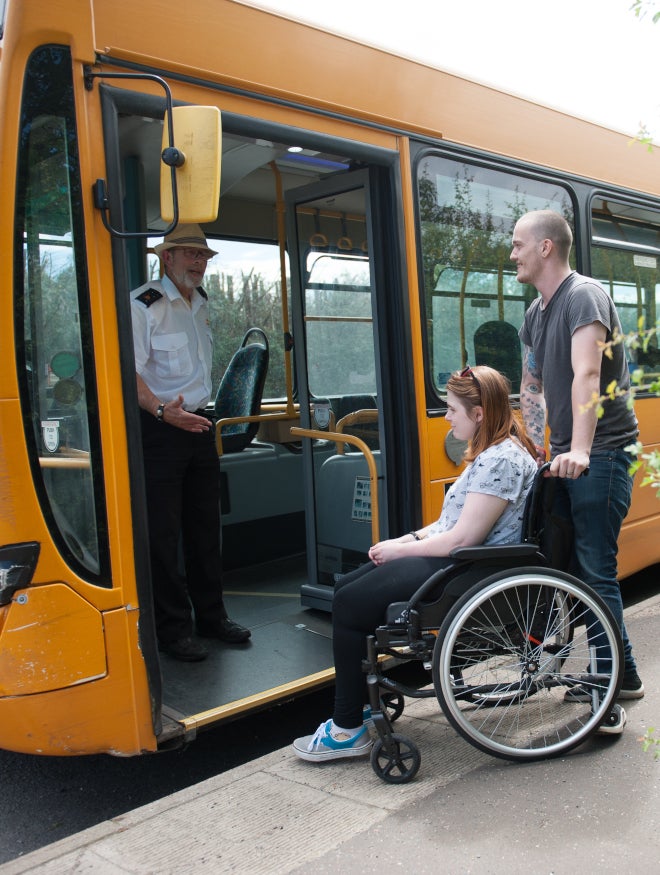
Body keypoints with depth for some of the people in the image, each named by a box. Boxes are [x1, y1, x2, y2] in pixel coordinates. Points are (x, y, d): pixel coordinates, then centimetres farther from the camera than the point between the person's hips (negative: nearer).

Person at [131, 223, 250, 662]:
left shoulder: (201, 303, 16)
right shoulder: (143, 304, -10)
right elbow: (130, 372, -19)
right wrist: (163, 412, -32)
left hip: (198, 423, 8)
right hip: (159, 428, -8)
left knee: (206, 524, 13)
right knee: (163, 532, -2)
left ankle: (211, 614, 25)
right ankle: (173, 628, 9)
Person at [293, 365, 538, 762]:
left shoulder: (501, 461, -20)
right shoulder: (493, 451, 13)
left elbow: (461, 539, -23)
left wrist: (401, 549, -12)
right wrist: (409, 539, 5)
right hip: (452, 556, 11)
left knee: (350, 605, -11)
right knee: (347, 588, 7)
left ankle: (349, 729, 1)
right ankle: (365, 695, 14)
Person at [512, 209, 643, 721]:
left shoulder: (585, 295, -13)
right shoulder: (536, 313, 15)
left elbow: (586, 375, -26)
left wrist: (580, 450, -35)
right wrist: (538, 446, 9)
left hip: (600, 455, -9)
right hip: (565, 457, 9)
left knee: (596, 570, -7)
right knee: (570, 562, 13)